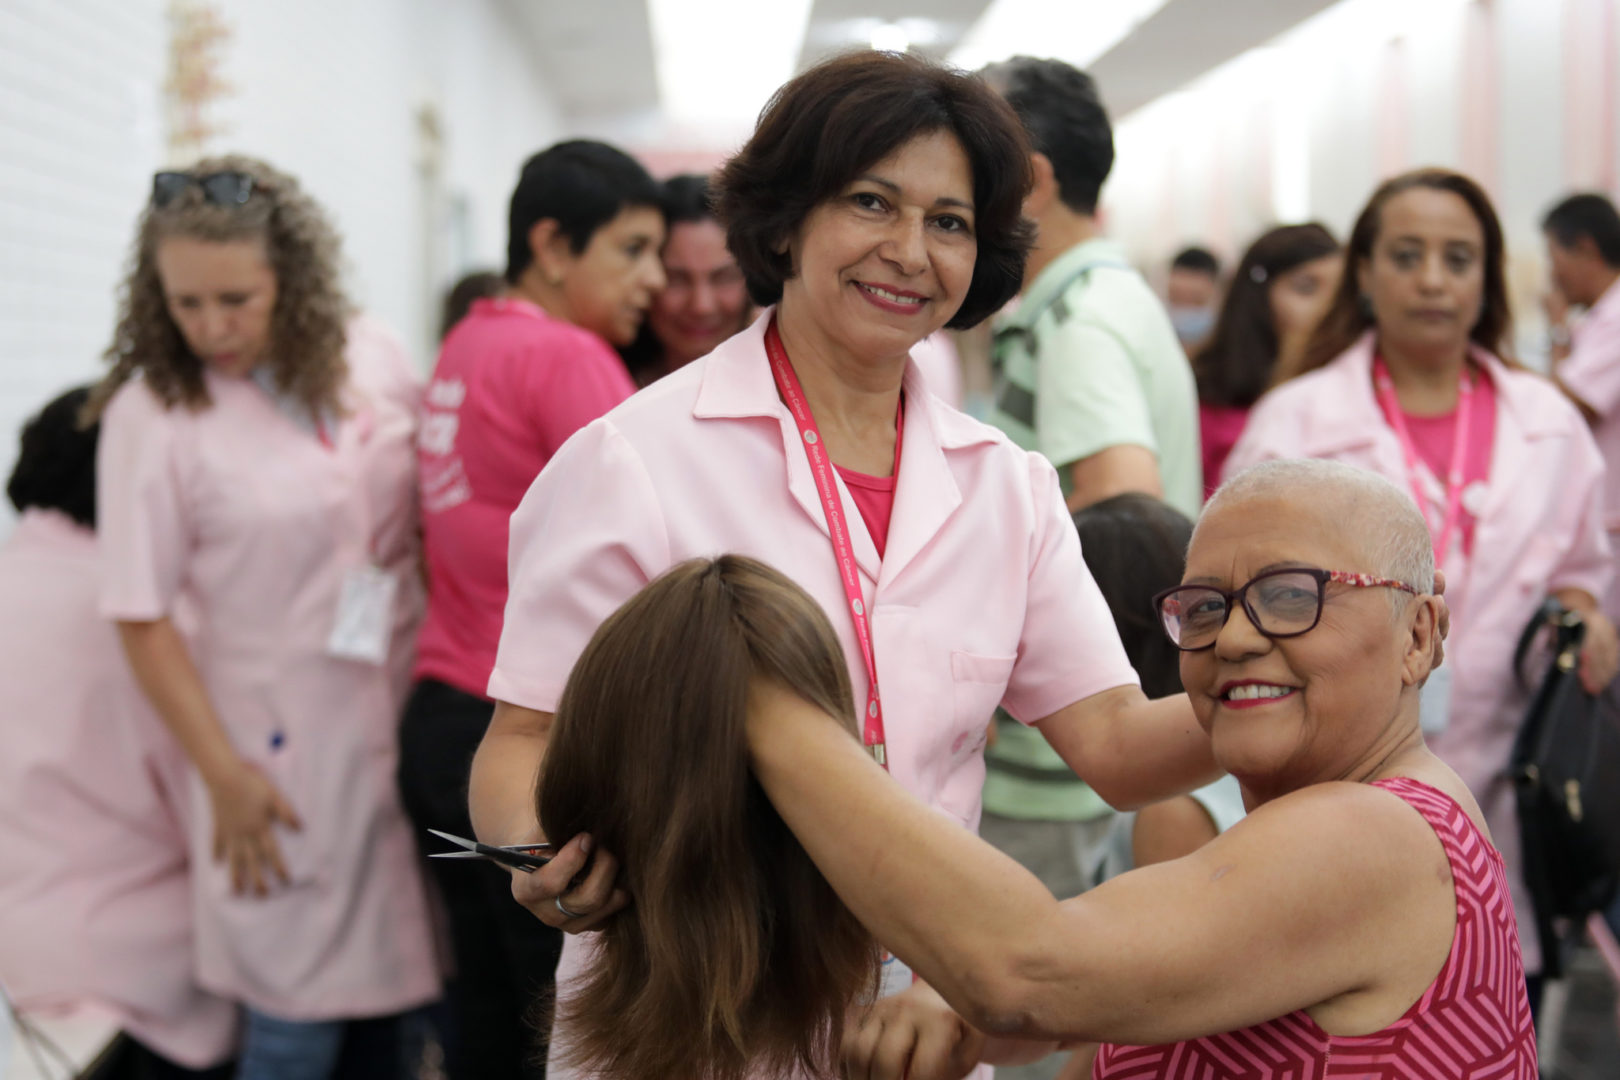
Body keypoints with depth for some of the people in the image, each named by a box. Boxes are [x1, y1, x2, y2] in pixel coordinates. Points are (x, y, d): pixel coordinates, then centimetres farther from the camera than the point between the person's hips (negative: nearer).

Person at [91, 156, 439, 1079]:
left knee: (385, 995, 13)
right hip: (285, 737, -4)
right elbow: (144, 620, -11)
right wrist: (224, 774, -12)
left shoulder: (372, 356, -1)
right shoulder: (150, 413, -12)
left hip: (404, 713, 4)